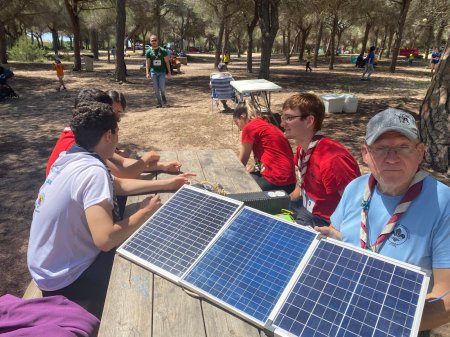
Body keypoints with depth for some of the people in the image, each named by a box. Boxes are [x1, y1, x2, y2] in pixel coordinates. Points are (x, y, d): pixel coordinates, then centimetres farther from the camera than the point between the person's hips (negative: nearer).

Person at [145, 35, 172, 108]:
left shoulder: (163, 51, 3)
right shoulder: (148, 52, 6)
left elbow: (167, 62, 3)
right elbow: (147, 63, 6)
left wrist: (169, 72, -3)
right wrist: (147, 73, -6)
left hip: (162, 71, -1)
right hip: (153, 72, 1)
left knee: (162, 87, -9)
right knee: (156, 88, 1)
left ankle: (163, 96, 24)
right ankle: (159, 103, 9)